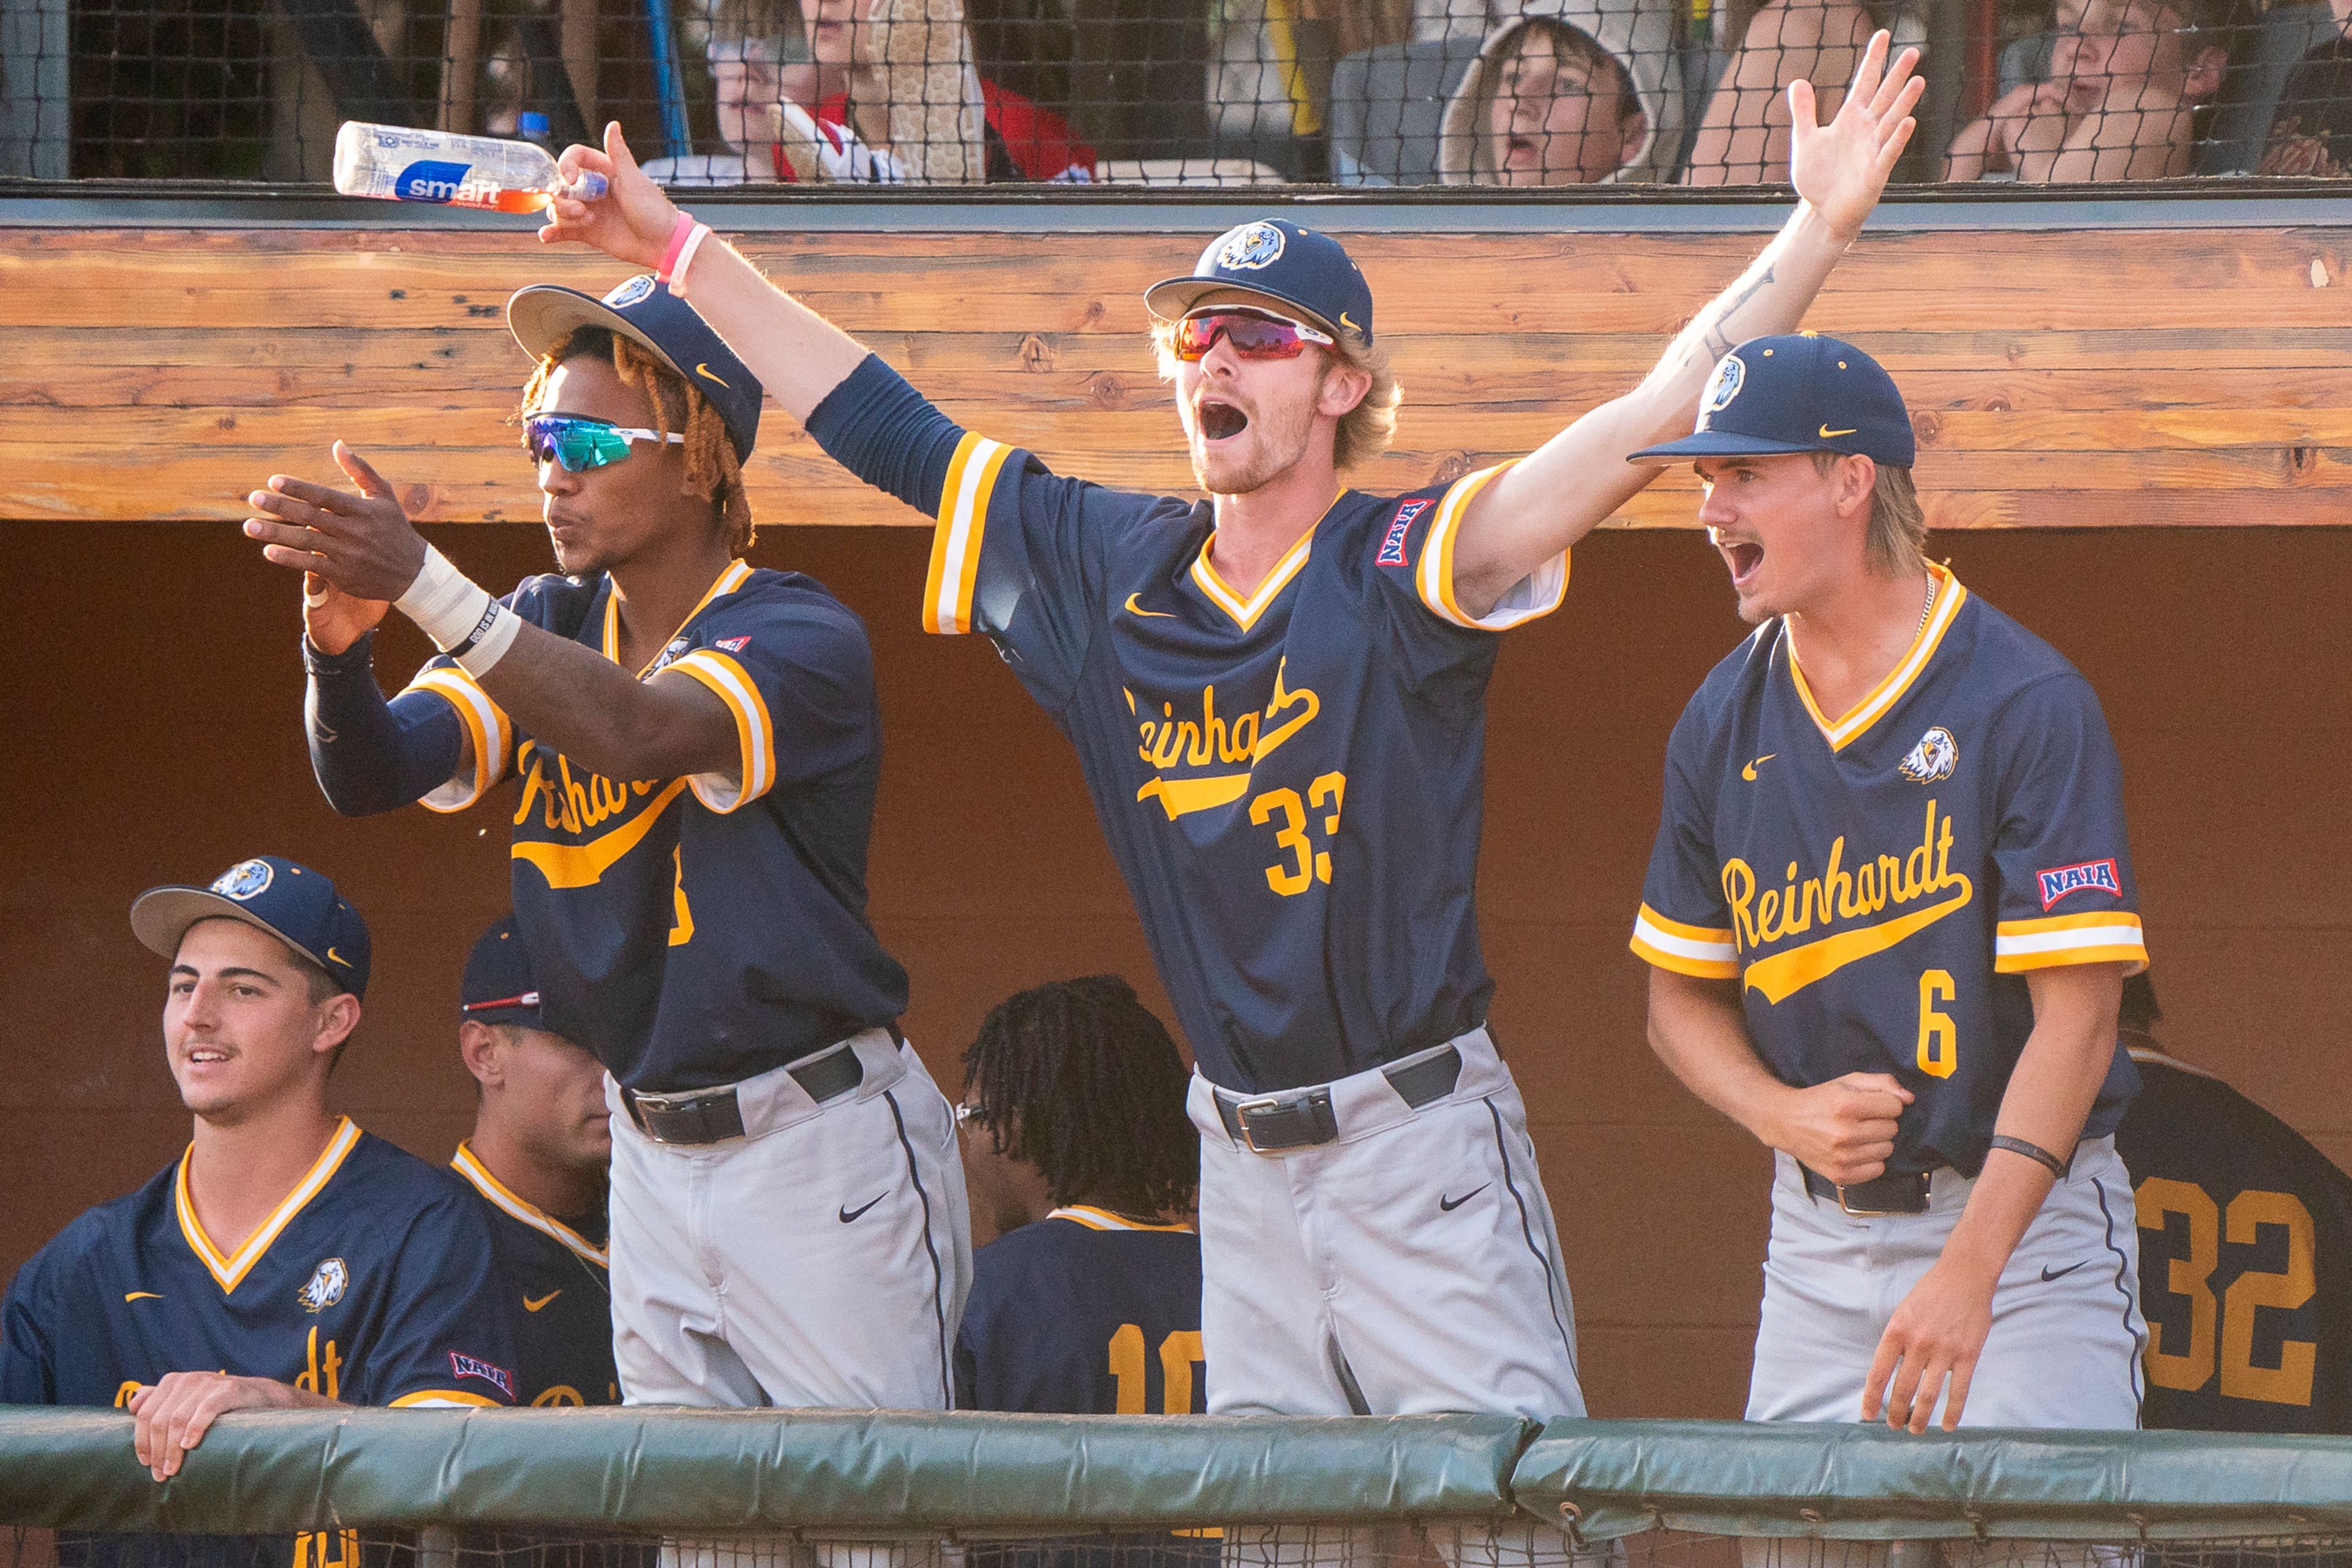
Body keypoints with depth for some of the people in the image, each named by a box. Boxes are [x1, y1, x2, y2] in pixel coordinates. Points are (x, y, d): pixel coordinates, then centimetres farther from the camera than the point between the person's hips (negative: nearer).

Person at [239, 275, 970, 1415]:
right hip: (653, 1149, 7)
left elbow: (640, 731, -33)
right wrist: (338, 646, -28)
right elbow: (374, 771, -5)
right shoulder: (548, 627, 8)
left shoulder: (800, 639, -13)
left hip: (821, 1155, -7)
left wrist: (422, 583, -42)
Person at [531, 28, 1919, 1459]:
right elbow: (886, 431, 17)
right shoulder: (1110, 565, 9)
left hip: (1422, 1141, -5)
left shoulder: (1398, 571, -7)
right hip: (1244, 1166, 5)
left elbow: (1646, 426, -17)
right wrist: (680, 247, 20)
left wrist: (1822, 228, -27)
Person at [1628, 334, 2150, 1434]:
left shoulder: (2028, 706, -12)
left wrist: (1968, 1272, -26)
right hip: (1818, 1235, 5)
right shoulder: (1724, 724, 6)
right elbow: (1680, 998, 16)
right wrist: (1784, 1115, -7)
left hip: (2025, 1220, -5)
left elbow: (2076, 1016, -17)